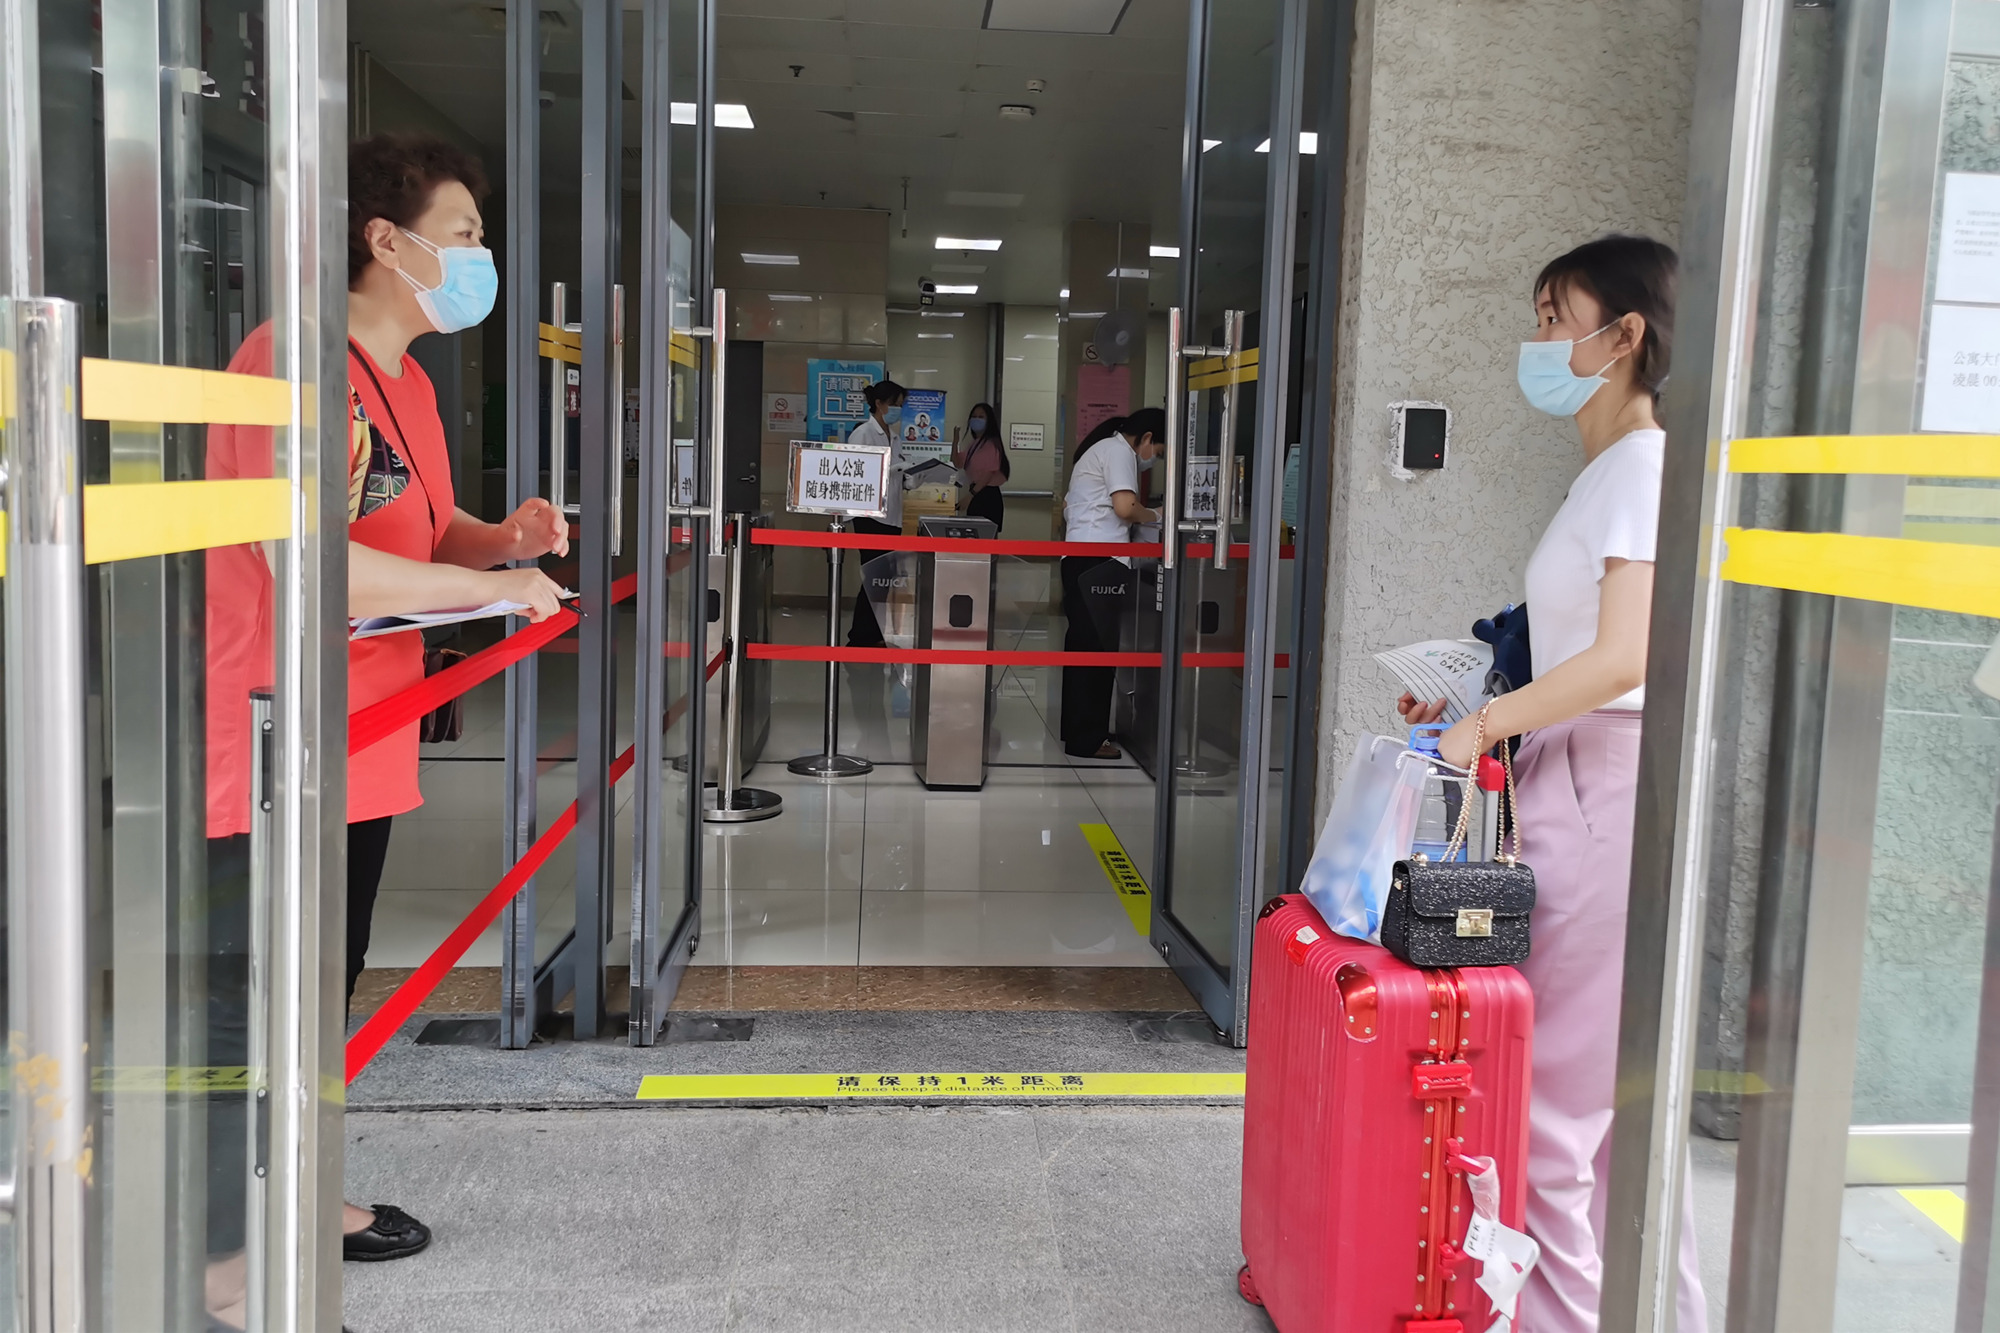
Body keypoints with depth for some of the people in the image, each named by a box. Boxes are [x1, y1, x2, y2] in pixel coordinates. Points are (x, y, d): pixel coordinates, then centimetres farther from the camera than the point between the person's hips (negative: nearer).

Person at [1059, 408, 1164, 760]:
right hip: (1099, 560, -10)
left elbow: (1068, 506, 29)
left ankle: (1075, 729, 19)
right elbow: (1125, 506, -17)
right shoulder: (1120, 451, -5)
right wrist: (1153, 516, 1)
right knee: (1097, 647, -8)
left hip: (1078, 558, 10)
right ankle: (1087, 739, -6)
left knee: (1082, 643, 13)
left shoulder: (1098, 448, 26)